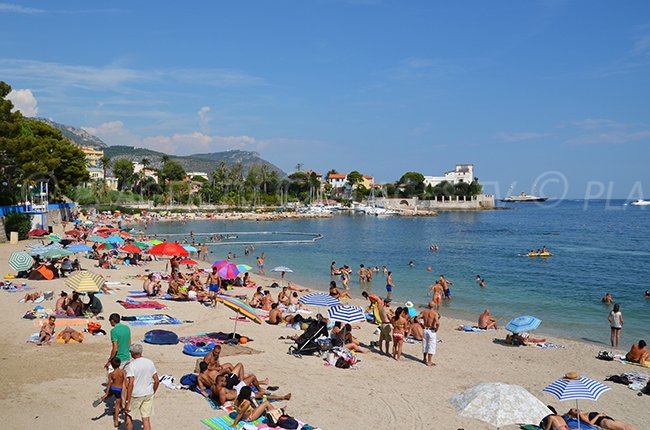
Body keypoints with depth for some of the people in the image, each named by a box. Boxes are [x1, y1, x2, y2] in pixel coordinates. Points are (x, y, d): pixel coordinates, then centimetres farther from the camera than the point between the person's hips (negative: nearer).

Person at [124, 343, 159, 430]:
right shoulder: (150, 362, 1)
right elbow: (157, 381, 4)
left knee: (128, 414, 21)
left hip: (135, 395, -4)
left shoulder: (131, 365, -15)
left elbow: (131, 384, -22)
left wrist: (127, 402, -19)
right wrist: (152, 393, 19)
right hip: (148, 394, 4)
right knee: (146, 419, 8)